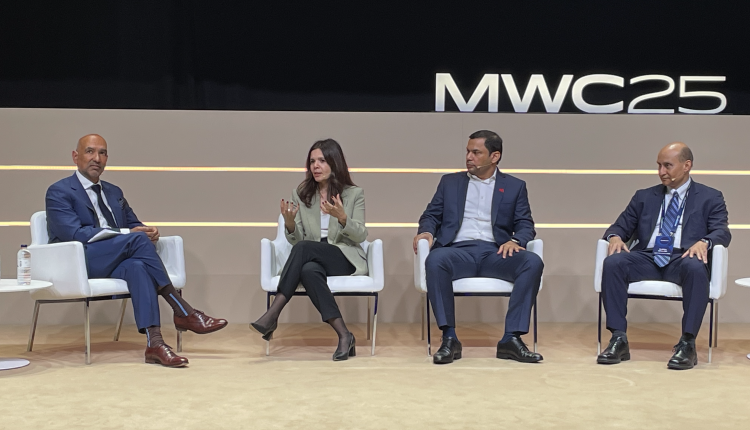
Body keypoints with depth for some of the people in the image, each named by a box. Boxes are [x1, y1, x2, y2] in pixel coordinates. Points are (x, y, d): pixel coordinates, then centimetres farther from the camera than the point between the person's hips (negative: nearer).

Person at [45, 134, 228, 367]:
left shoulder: (114, 192, 23)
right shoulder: (59, 192, 1)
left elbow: (134, 224, 22)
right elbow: (74, 233, -13)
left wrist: (149, 232, -6)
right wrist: (128, 233, -20)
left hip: (114, 262, 5)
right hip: (77, 262, -5)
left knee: (138, 266, -33)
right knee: (137, 239, -29)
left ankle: (154, 342, -46)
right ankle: (184, 313, -27)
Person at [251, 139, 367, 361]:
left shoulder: (354, 194, 5)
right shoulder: (300, 194, 12)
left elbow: (361, 236, -3)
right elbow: (296, 239, 8)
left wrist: (342, 217, -22)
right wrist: (289, 222, -15)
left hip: (346, 259, -2)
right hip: (313, 259, 3)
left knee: (304, 249, -34)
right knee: (309, 271, -38)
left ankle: (272, 316, -35)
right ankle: (344, 336, -38)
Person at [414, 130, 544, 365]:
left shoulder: (515, 186, 18)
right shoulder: (450, 182, 21)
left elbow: (525, 224, 10)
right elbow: (431, 215, 17)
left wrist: (515, 240, -13)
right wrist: (427, 231, -7)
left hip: (495, 252, 1)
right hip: (459, 250, 0)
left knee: (533, 262, -30)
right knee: (435, 260, -36)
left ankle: (511, 338, -25)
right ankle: (449, 339, -29)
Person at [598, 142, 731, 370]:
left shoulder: (710, 198, 15)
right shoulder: (644, 197, 23)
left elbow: (722, 232, 1)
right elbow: (621, 226, 18)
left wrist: (703, 242, -23)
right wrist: (615, 237, -9)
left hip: (683, 259, -2)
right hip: (646, 258, 3)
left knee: (696, 268, -39)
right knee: (612, 262, -28)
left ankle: (687, 344, -31)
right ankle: (619, 340, -26)